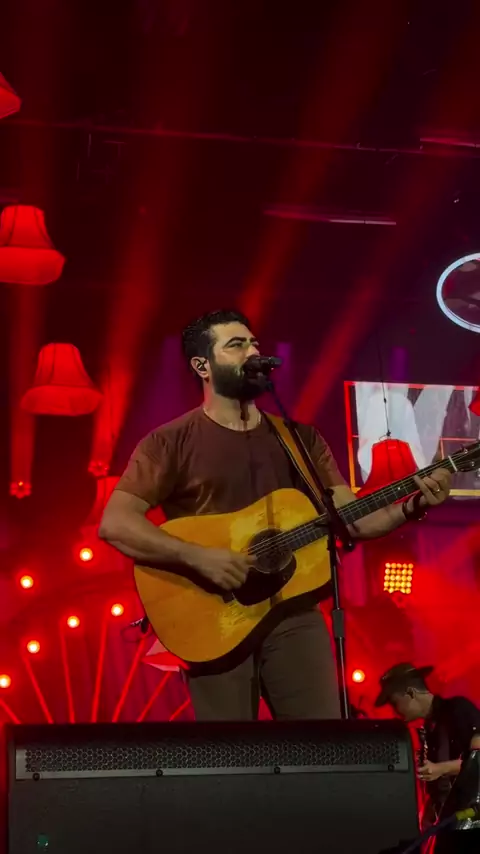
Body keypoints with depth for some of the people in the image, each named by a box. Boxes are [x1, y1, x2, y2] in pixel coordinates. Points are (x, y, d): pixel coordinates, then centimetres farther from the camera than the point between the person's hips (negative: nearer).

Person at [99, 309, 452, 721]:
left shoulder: (299, 438, 12)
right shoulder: (171, 441, -2)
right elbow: (114, 523, -11)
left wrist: (413, 507, -11)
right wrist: (198, 557, -21)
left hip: (294, 614, 3)